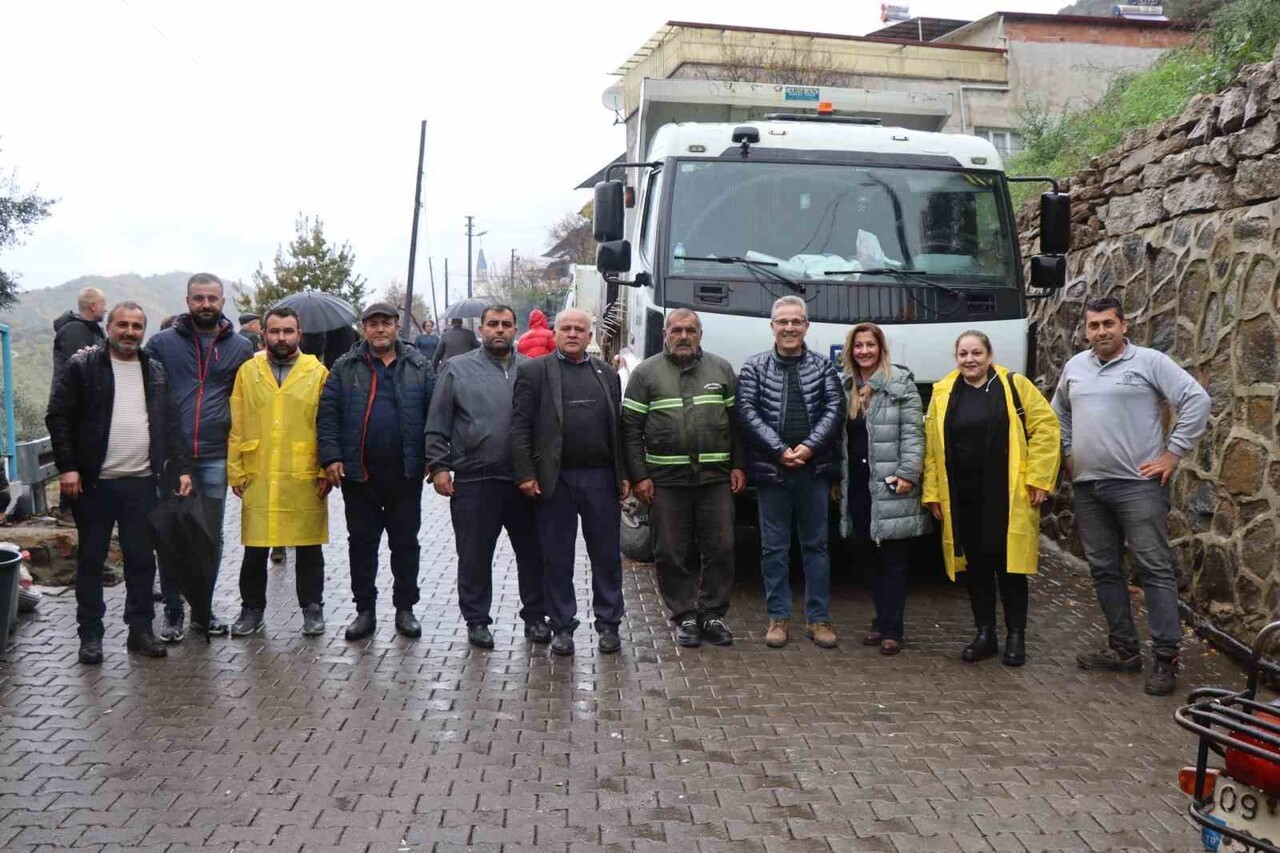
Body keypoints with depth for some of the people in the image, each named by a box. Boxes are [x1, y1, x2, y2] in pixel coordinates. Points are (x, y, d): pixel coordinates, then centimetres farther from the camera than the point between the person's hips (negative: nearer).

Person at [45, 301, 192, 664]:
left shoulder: (155, 372, 10)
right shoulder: (83, 366, -2)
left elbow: (171, 424, 11)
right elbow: (58, 417, -4)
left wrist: (182, 468, 3)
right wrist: (67, 467, -12)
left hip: (141, 483, 3)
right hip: (94, 483, -3)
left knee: (141, 559, 8)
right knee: (91, 560, 7)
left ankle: (141, 629, 19)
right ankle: (90, 634, 17)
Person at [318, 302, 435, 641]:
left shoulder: (419, 367, 5)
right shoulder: (345, 368, 5)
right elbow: (327, 413, 1)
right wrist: (330, 456, -8)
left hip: (405, 471, 0)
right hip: (359, 472, 0)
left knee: (405, 541, 8)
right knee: (361, 542, 8)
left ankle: (405, 609, 19)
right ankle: (365, 610, 18)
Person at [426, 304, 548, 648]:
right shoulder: (458, 368, 3)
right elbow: (437, 425, 2)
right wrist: (439, 466, -5)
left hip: (524, 480, 2)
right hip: (473, 479, -2)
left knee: (533, 553, 10)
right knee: (474, 556, 7)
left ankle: (535, 616, 24)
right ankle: (477, 620, 21)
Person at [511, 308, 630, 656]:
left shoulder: (607, 374, 13)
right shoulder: (534, 371, 2)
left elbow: (619, 428, 12)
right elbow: (520, 425, -3)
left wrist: (624, 475, 6)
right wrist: (525, 474, -10)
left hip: (601, 478, 3)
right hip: (555, 479, -2)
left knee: (607, 555, 7)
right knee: (557, 558, 5)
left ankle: (608, 624, 19)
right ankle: (562, 627, 17)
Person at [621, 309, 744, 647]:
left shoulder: (721, 369, 11)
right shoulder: (646, 372, 5)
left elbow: (737, 421, 11)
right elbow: (630, 428, 1)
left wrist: (738, 466, 3)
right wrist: (639, 476, -5)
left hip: (716, 478, 1)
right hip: (666, 480, -1)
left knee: (720, 549, 3)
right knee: (671, 553, 3)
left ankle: (712, 614, 17)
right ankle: (685, 616, 16)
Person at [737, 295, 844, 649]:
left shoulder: (823, 367, 7)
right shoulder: (754, 367, 4)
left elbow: (834, 409, -1)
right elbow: (748, 412, -5)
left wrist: (809, 447, -14)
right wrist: (780, 450, -14)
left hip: (814, 468, 1)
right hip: (771, 469, -1)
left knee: (816, 544, 8)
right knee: (774, 547, 5)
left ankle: (818, 618, 16)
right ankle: (778, 617, 15)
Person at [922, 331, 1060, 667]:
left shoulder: (1015, 386, 0)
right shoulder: (942, 393, 7)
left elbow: (1045, 428, -2)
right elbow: (931, 447, 8)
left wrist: (1038, 478, -8)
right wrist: (932, 492, 4)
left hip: (1008, 496, -3)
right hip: (963, 498, 3)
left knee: (1009, 563, 2)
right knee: (975, 564, 9)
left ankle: (1016, 636, 15)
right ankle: (985, 634, 21)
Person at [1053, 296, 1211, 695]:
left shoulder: (1149, 361, -5)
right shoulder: (1075, 366, 13)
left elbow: (1197, 400, -10)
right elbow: (1059, 413, 28)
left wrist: (1173, 453, -11)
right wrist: (1068, 453, 18)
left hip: (1138, 484, -6)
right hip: (1088, 486, 6)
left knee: (1156, 568, -4)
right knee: (1104, 569, 10)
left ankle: (1166, 658, 0)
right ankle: (1123, 648, 21)